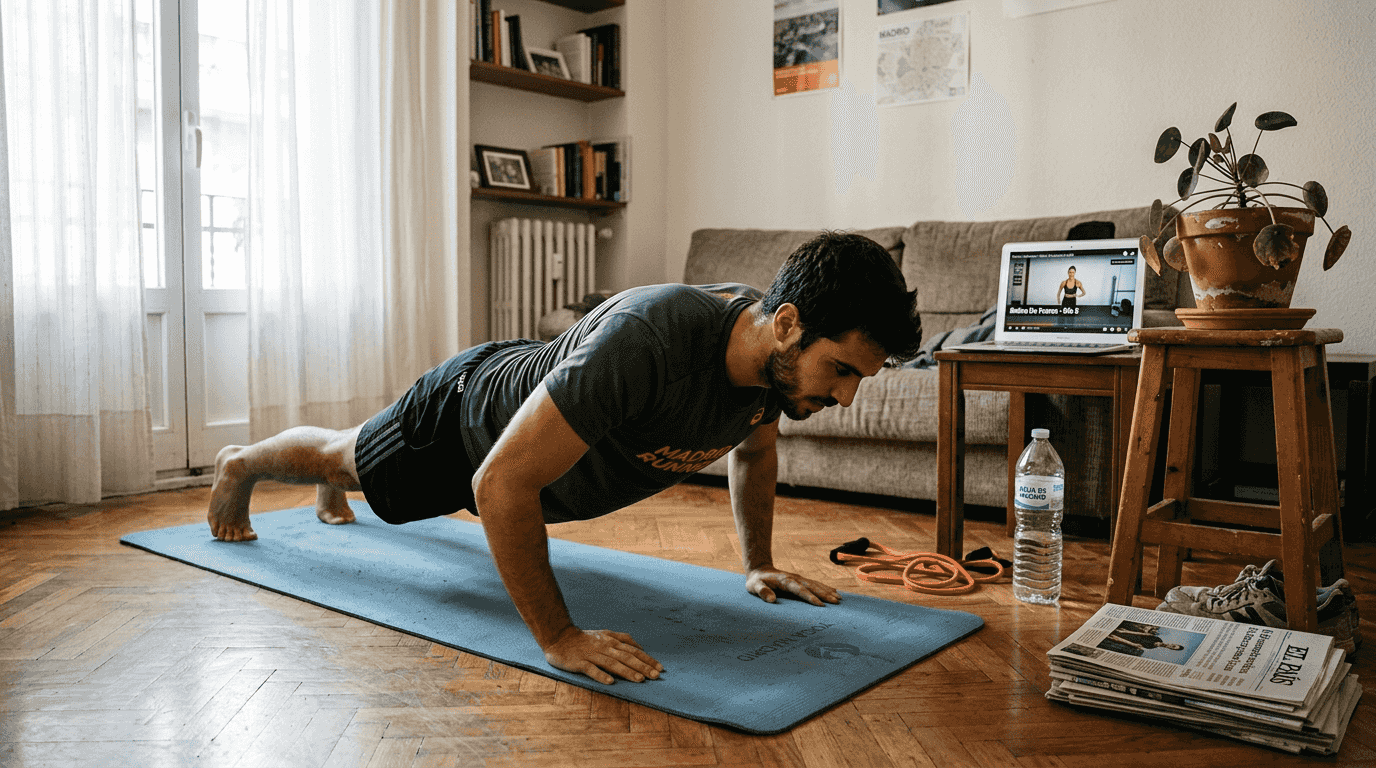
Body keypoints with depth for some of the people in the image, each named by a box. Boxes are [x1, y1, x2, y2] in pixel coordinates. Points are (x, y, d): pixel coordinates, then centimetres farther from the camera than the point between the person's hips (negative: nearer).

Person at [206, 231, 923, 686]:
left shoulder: (779, 351, -25)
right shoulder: (649, 337, -50)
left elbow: (754, 447, 0)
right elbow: (501, 483, -46)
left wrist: (757, 564, -1)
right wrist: (558, 637, -42)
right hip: (467, 419, -7)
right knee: (348, 457, 26)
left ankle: (331, 492, 73)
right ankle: (240, 462, 61)